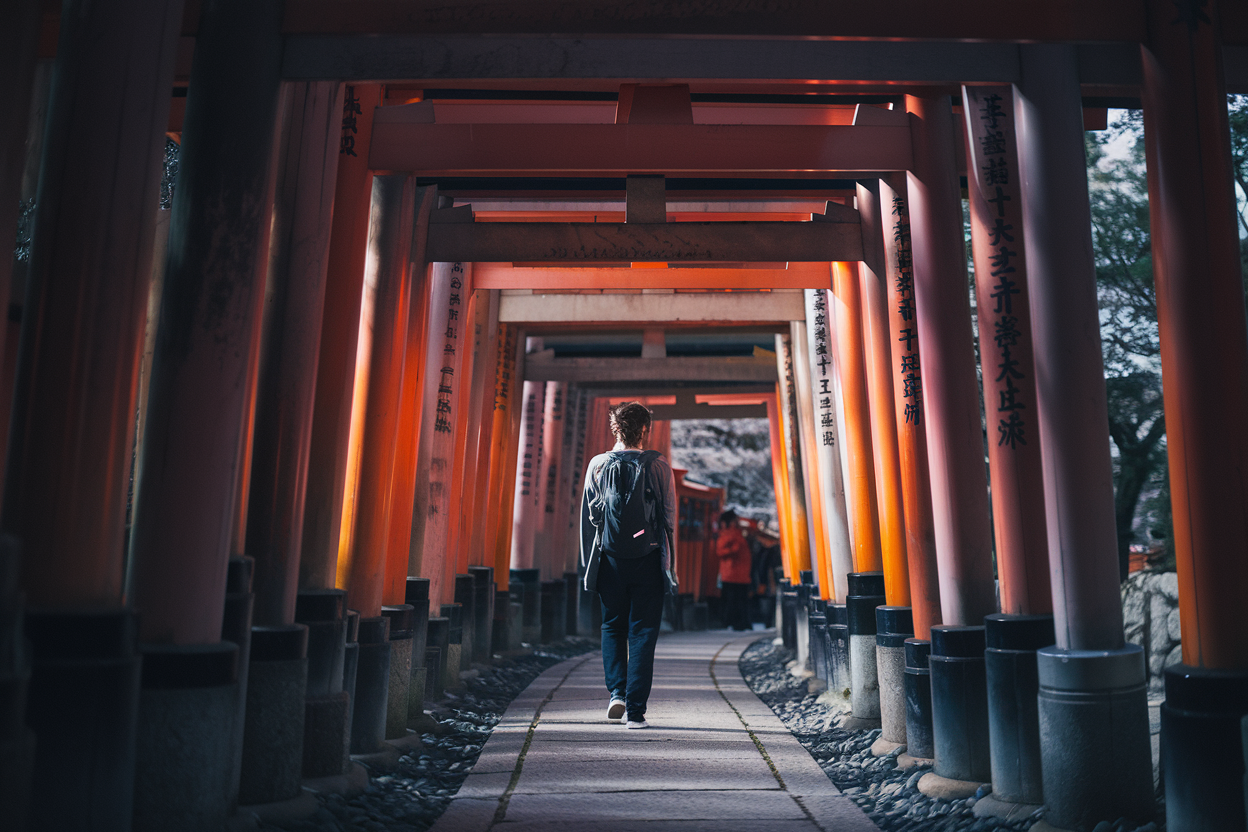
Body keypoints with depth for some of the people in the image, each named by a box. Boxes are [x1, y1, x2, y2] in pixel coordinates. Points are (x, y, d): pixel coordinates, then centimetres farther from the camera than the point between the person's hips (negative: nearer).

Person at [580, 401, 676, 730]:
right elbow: (670, 516, -2)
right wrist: (669, 563, 8)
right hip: (648, 560, -1)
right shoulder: (658, 466, -3)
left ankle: (616, 691, 5)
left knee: (612, 627, 19)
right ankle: (635, 711, 2)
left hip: (611, 560, 1)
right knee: (642, 633, 4)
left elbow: (588, 517, 3)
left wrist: (588, 563, 10)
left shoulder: (598, 465, 0)